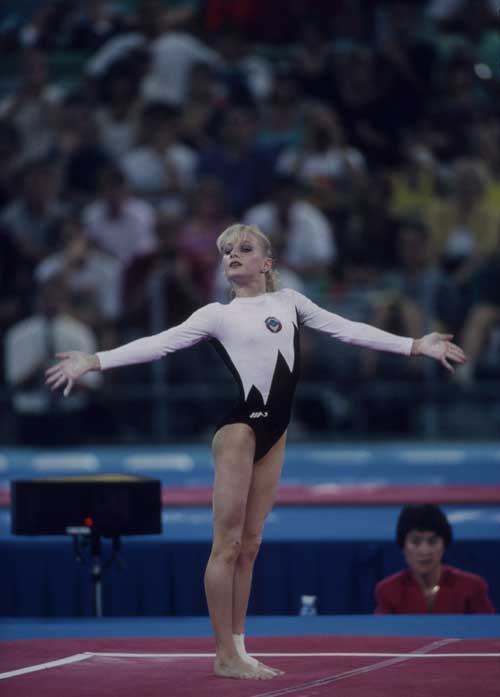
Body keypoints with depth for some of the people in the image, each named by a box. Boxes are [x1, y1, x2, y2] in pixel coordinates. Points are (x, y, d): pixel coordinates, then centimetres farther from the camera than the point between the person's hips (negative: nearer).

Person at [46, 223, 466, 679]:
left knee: (250, 545, 9)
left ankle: (238, 648, 13)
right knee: (228, 543, -5)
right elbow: (158, 344, -6)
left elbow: (347, 330, 13)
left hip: (275, 431, 5)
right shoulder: (218, 315, 1)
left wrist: (416, 346, 9)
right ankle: (226, 655, -2)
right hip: (239, 426, -5)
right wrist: (92, 362, -17)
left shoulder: (288, 302, 13)